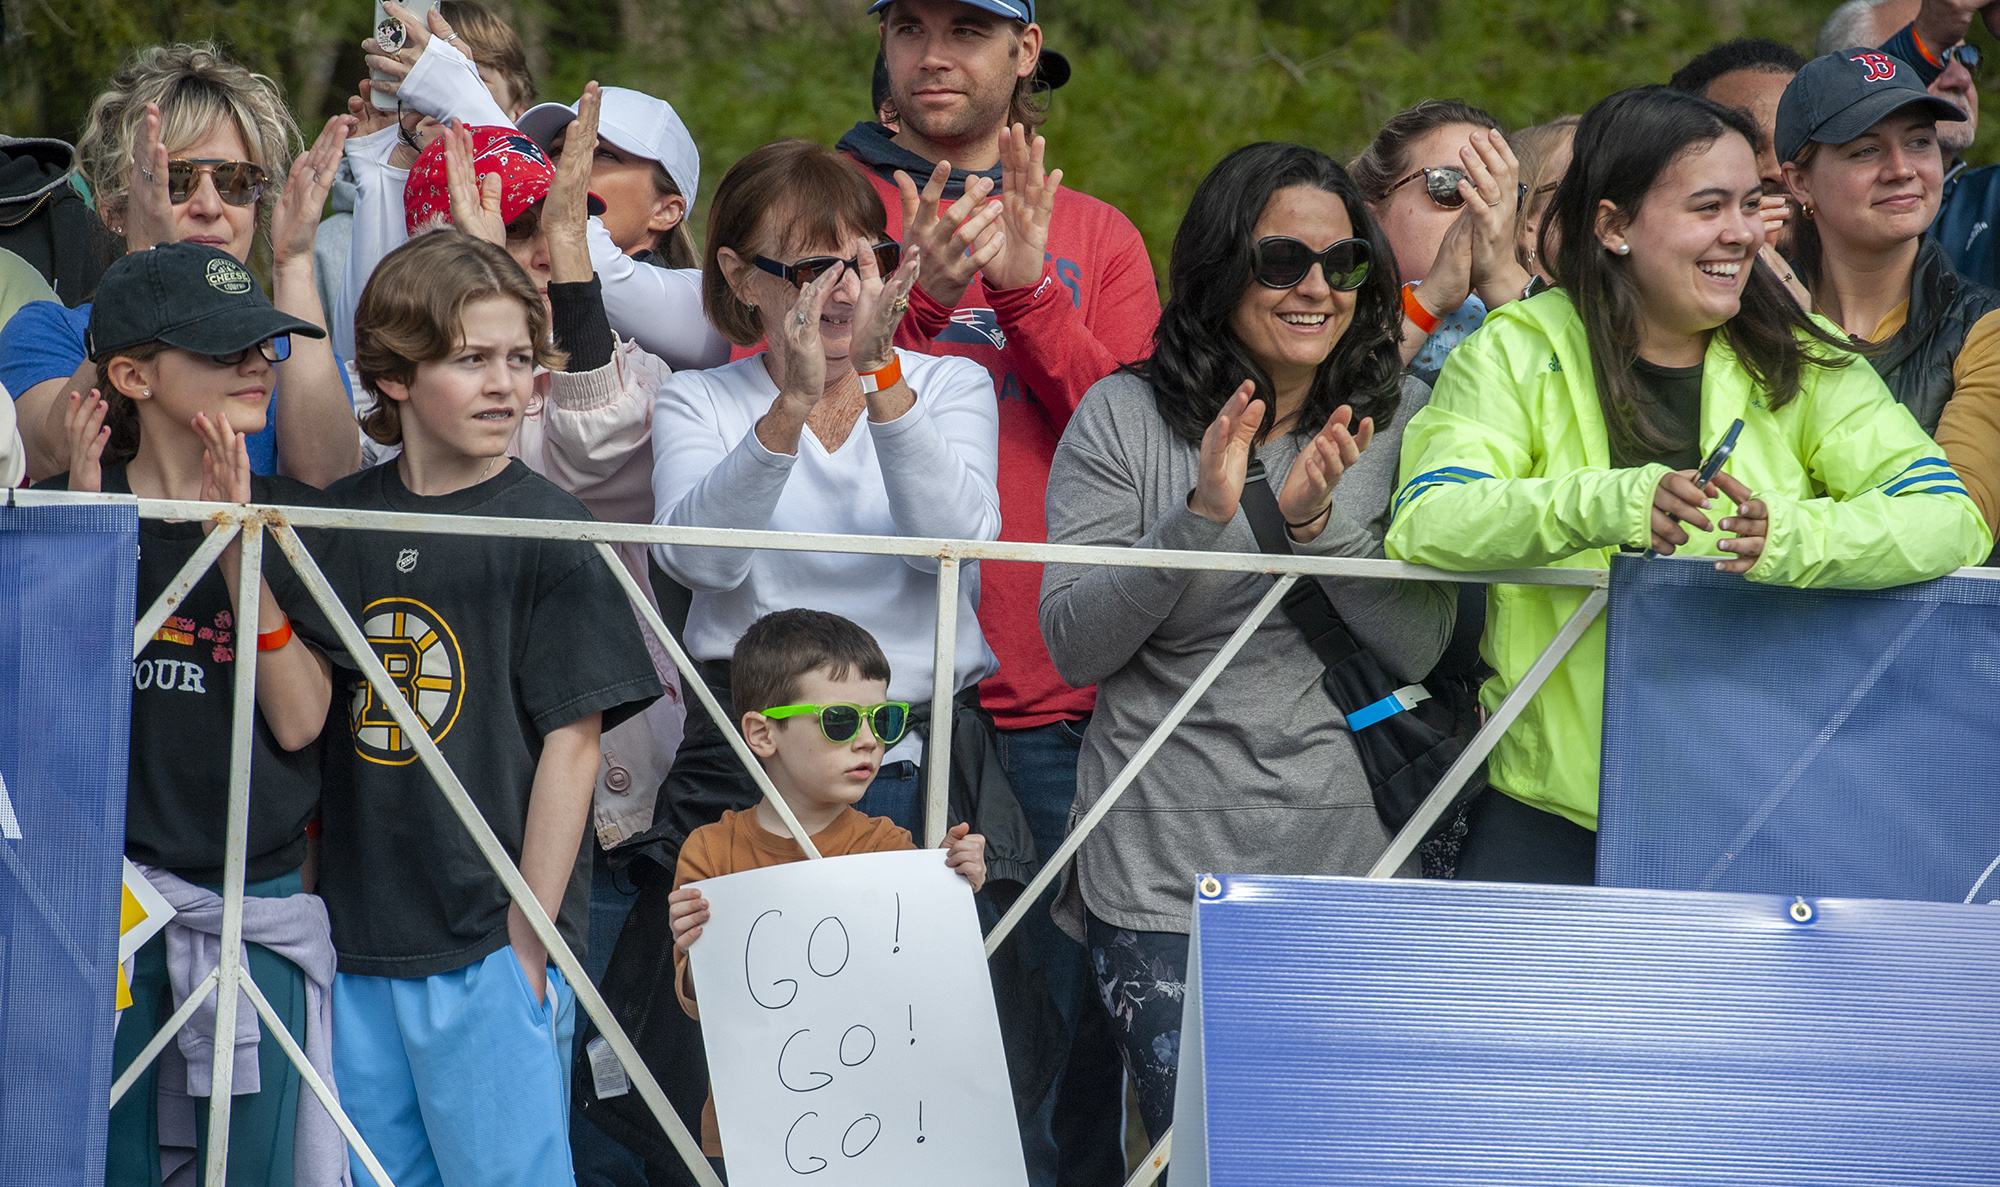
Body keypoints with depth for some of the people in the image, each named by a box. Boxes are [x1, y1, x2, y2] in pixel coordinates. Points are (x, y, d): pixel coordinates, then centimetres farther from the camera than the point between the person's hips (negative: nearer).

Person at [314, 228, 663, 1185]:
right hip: (356, 937, 4)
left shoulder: (546, 529, -5)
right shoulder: (341, 519, 7)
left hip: (492, 938, -4)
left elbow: (571, 743, -7)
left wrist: (528, 941, -9)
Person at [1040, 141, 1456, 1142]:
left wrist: (1318, 521, -17)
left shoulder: (1398, 420, 6)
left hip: (1347, 865, 2)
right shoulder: (1125, 417, 0)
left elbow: (1416, 650, -2)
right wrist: (1201, 517, -19)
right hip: (1166, 864, -2)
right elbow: (1073, 646, -7)